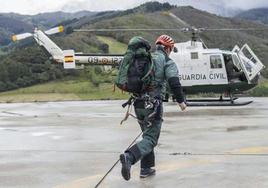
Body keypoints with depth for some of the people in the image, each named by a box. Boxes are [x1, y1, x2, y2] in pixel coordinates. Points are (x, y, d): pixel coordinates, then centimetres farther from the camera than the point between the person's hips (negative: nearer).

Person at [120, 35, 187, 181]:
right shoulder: (167, 61, -1)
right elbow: (174, 82, -12)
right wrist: (180, 100, -1)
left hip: (138, 103, 7)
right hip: (152, 104, -7)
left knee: (147, 135, 21)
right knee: (151, 138, -5)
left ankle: (146, 169, 20)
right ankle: (129, 157, -30)